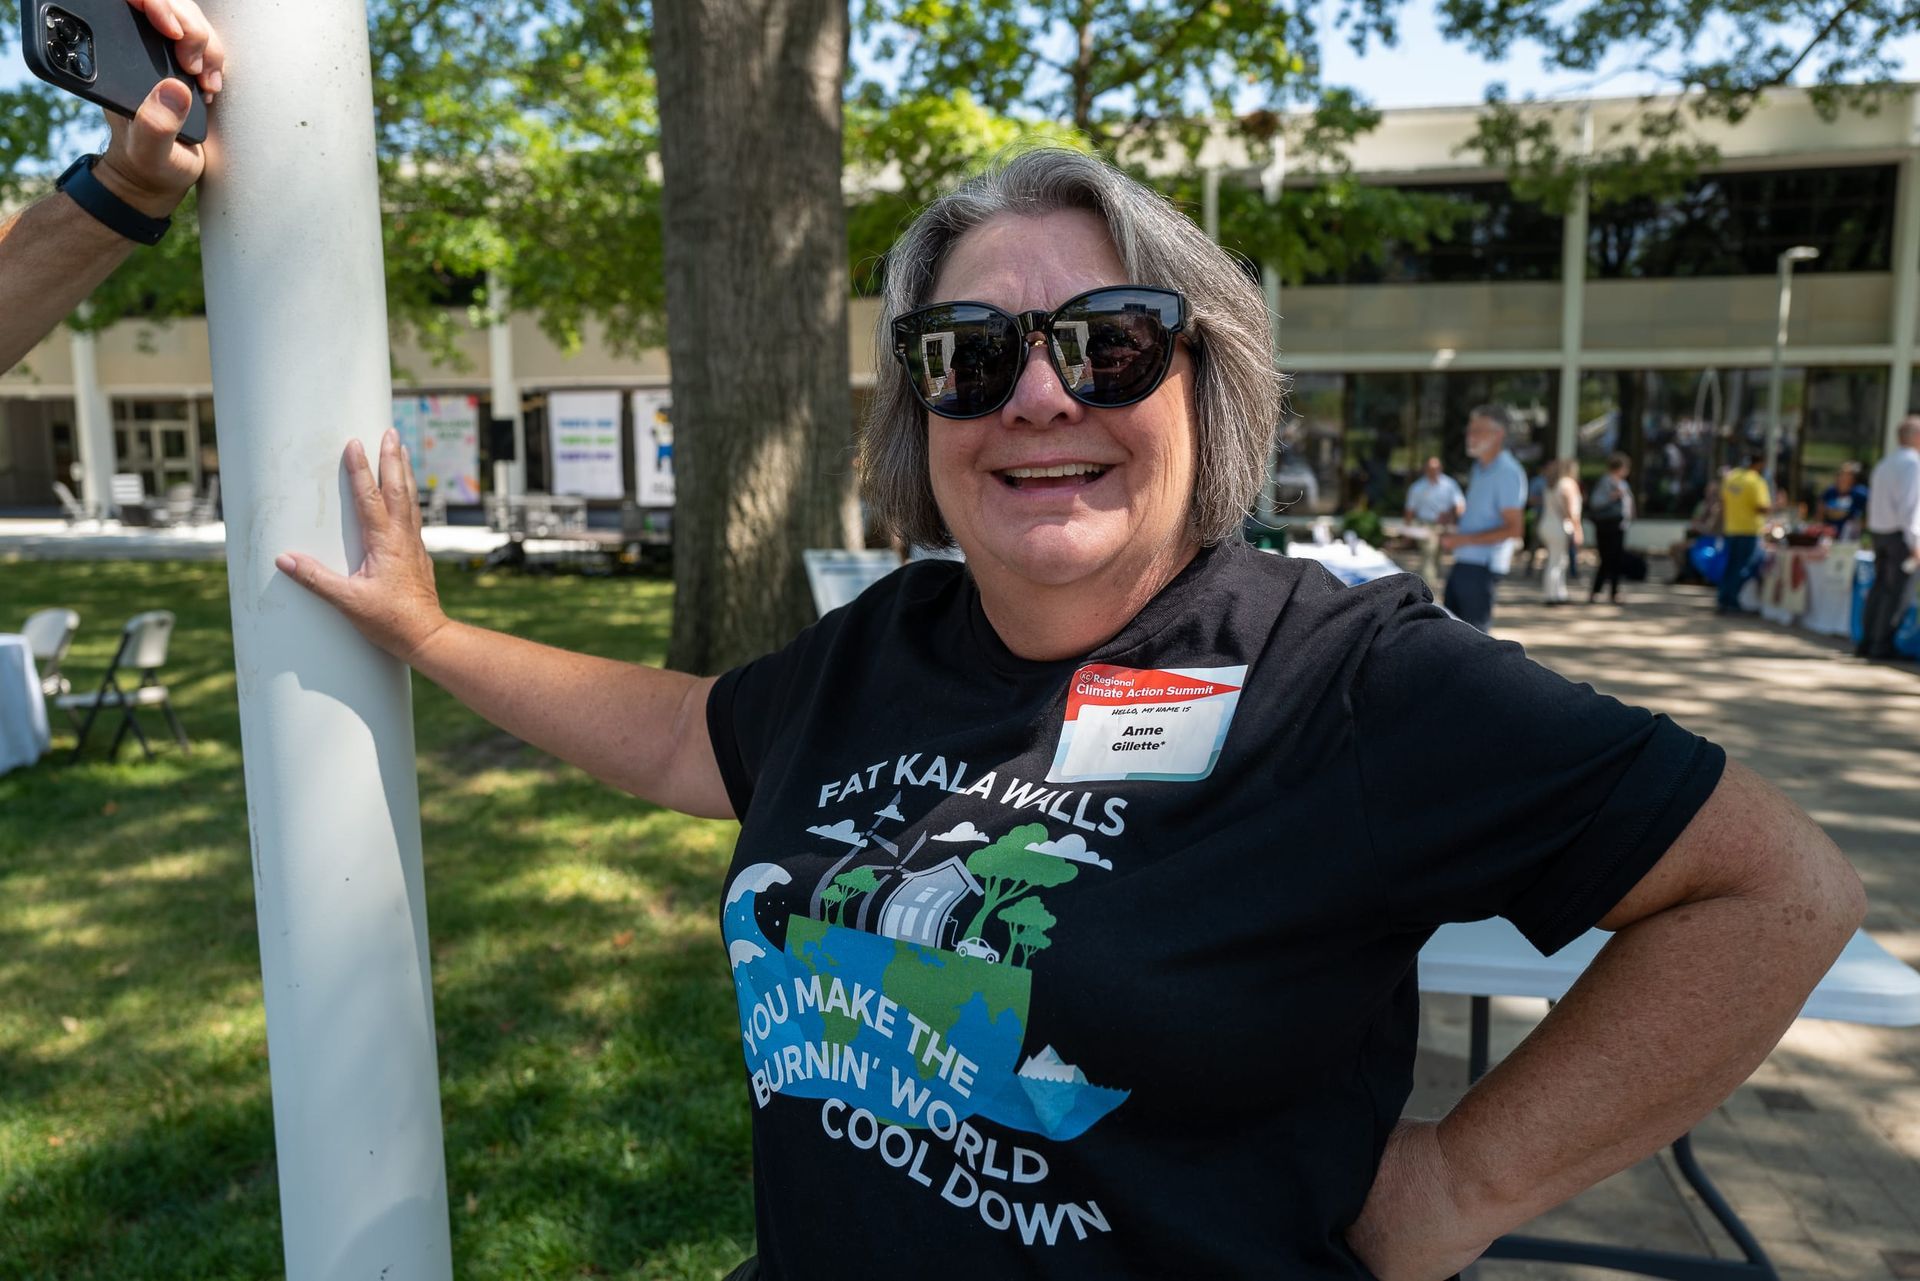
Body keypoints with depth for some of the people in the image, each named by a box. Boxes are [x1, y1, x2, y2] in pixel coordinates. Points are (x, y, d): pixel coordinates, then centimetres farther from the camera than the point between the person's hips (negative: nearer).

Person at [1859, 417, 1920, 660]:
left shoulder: (1884, 464, 16)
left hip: (1877, 530, 8)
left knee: (1879, 586, 10)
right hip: (1899, 532, -8)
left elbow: (1873, 505, 17)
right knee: (1899, 590, -3)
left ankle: (1866, 642, 10)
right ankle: (1882, 644, -3)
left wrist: (1874, 535, 18)